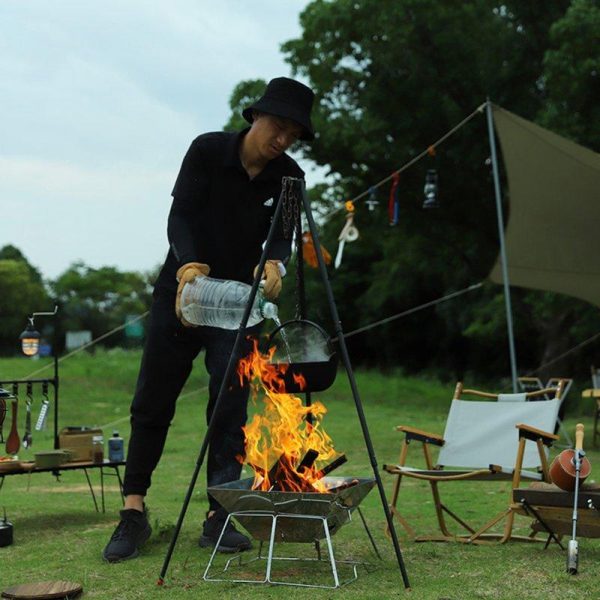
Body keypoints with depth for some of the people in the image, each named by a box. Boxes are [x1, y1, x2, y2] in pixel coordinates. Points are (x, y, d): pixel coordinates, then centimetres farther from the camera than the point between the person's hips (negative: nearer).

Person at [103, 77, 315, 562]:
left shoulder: (287, 177, -3)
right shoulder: (208, 150, -11)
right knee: (152, 403, 0)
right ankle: (134, 513, 9)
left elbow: (281, 235, -11)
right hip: (180, 292, -1)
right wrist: (189, 266, -36)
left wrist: (274, 262, -35)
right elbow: (180, 214, -18)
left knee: (231, 408, -6)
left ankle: (219, 517, 1)